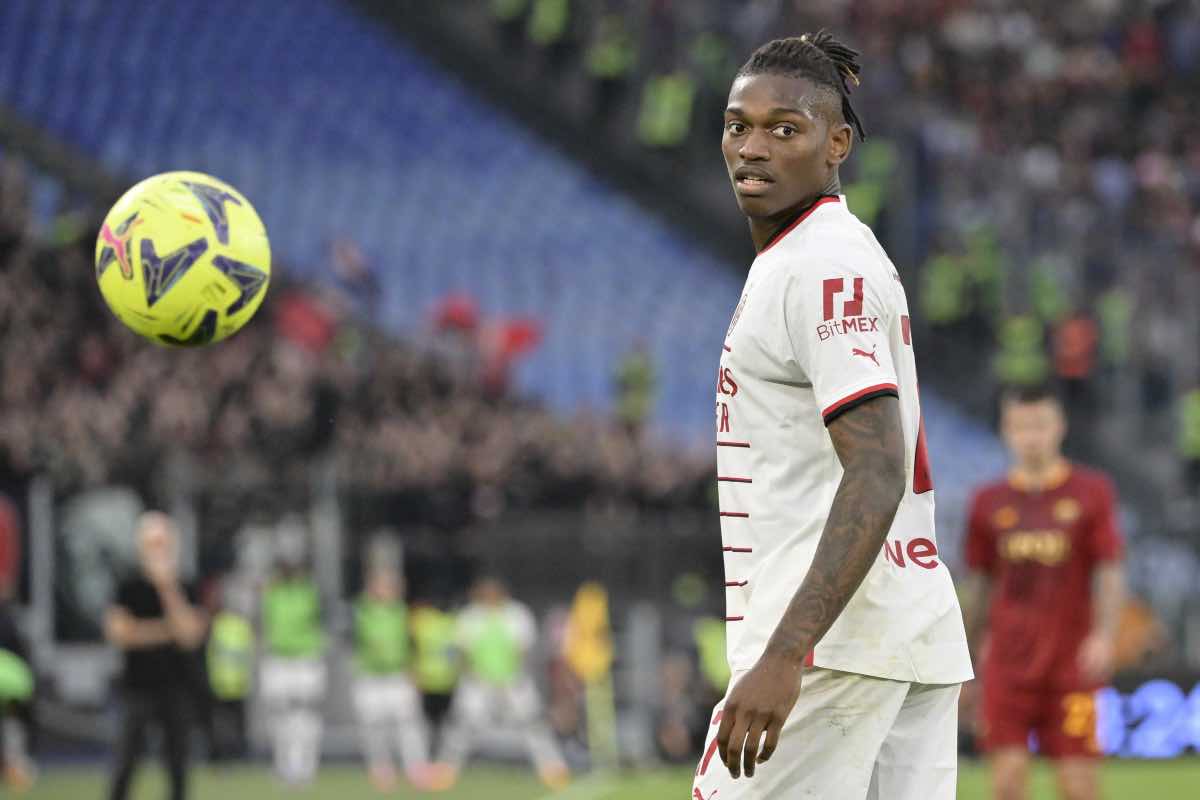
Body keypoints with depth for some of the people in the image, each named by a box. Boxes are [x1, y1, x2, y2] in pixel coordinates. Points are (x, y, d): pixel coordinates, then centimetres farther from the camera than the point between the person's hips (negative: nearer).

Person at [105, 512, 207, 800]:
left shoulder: (185, 591, 5)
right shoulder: (129, 589, 2)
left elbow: (190, 635, -9)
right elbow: (118, 633, -7)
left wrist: (168, 590, -13)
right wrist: (164, 630, -7)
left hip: (177, 687, 2)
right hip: (138, 687, -2)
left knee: (178, 765, 4)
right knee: (126, 763, -7)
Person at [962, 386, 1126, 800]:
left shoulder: (1091, 491, 2)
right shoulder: (989, 501, 8)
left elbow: (1110, 573, -1)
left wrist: (1104, 635, -16)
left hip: (1072, 664, -2)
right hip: (1007, 667, 2)